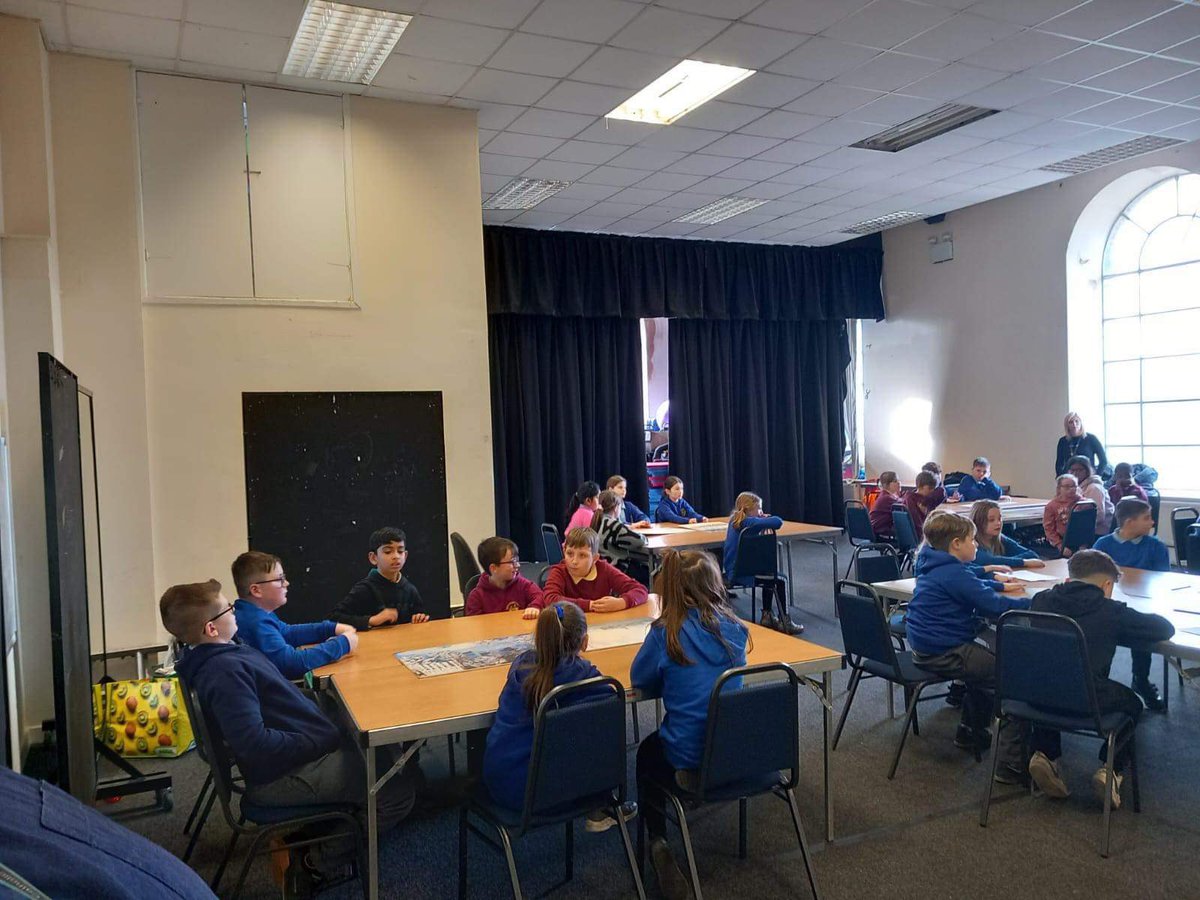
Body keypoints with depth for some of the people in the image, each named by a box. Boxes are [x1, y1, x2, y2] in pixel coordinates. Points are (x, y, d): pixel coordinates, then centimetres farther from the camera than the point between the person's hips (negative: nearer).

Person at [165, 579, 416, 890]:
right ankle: (322, 862, 6)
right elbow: (255, 743, -32)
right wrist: (320, 742, -23)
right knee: (399, 790, -12)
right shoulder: (225, 672, -25)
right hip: (284, 776, -11)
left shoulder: (228, 654, 6)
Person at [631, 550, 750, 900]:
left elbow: (640, 680, -3)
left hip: (690, 759, -4)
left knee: (647, 753, 29)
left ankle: (658, 842, 18)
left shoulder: (666, 632, -16)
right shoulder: (733, 627, -3)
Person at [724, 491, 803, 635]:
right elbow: (778, 522, -26)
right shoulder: (749, 522, -19)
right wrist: (767, 520, -4)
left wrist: (763, 519, 2)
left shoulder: (734, 520, 7)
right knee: (781, 581, 5)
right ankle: (785, 622, 9)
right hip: (741, 574, -9)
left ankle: (767, 616, 34)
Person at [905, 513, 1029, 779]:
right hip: (944, 655, -11)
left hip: (926, 647, 11)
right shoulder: (953, 574, -20)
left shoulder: (934, 568, 12)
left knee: (987, 662, 32)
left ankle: (971, 732, 43)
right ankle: (1011, 764, -8)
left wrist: (999, 586, 20)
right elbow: (992, 605, -23)